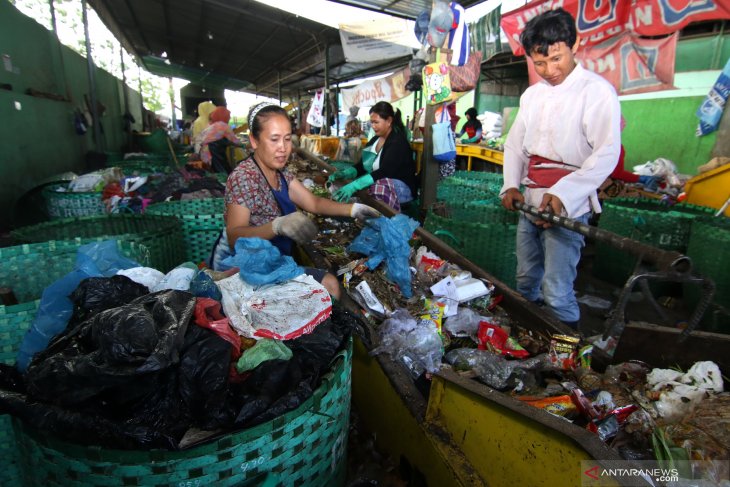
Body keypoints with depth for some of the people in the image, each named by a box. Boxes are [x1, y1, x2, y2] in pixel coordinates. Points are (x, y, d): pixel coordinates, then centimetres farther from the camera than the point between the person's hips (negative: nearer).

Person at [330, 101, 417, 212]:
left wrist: (354, 185, -39)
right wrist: (344, 173, -12)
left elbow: (384, 172, -28)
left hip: (401, 187, -7)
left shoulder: (398, 142, -14)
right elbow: (363, 165, 9)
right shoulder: (375, 139, 12)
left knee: (378, 188, -41)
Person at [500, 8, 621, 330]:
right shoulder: (532, 95, 14)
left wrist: (561, 194, -26)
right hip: (530, 203, 6)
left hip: (567, 207, -6)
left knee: (556, 293, -9)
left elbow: (606, 154, -15)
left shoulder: (597, 91, -6)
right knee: (526, 281, 16)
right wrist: (511, 185, -3)